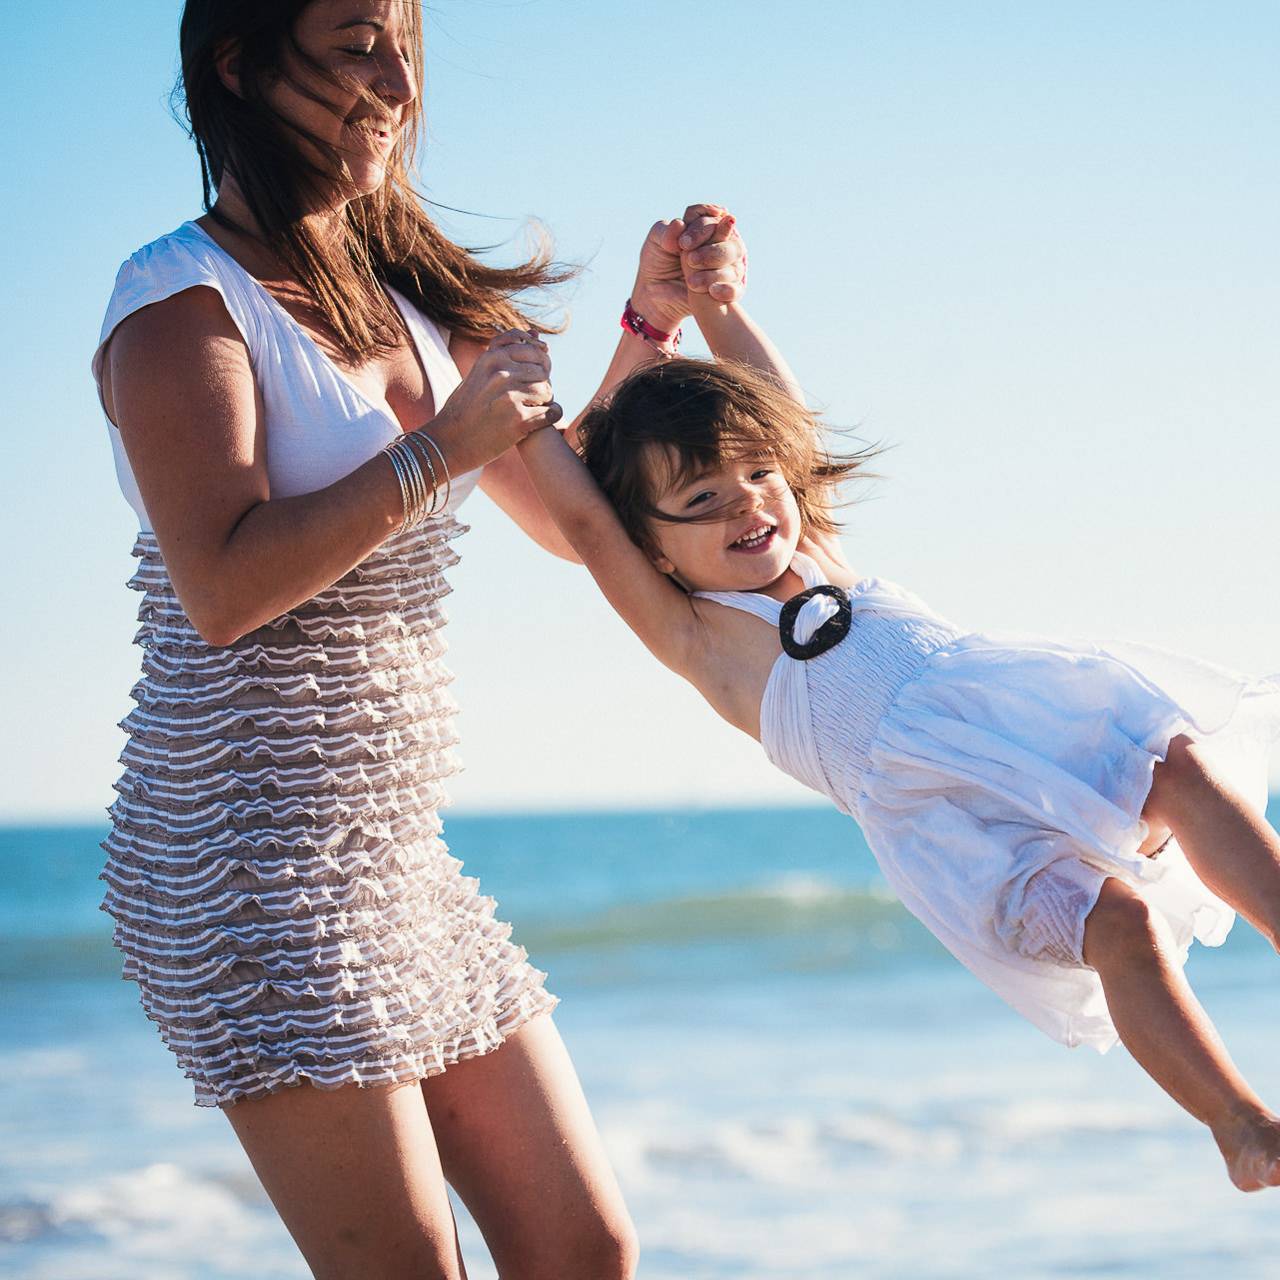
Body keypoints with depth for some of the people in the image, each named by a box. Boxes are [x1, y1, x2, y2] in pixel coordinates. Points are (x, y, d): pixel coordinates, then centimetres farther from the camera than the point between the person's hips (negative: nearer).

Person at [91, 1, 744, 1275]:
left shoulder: (402, 295, 15)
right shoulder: (183, 297, -8)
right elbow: (222, 585, -20)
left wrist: (653, 325, 9)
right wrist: (442, 446, -17)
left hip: (397, 857, 8)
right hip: (251, 850, -8)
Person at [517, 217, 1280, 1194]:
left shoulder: (816, 552, 23)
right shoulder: (698, 636, 6)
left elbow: (774, 398, 28)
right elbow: (582, 517, -3)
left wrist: (709, 295, 21)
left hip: (1032, 721, 6)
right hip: (943, 815, -6)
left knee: (1185, 764, -21)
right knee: (1118, 924, -25)